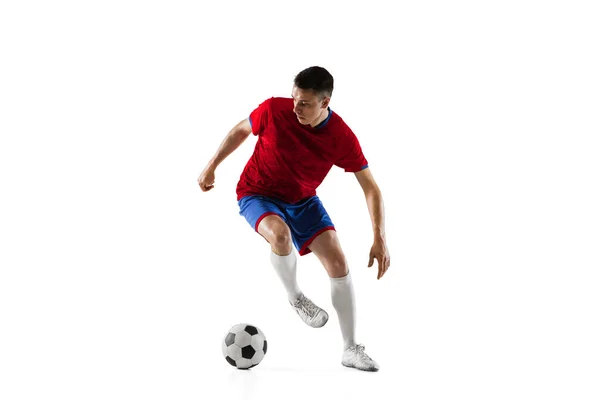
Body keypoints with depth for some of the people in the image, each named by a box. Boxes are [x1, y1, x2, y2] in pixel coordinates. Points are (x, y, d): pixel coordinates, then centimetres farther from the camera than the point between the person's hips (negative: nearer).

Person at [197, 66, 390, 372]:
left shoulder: (342, 138, -22)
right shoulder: (274, 110, -23)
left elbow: (370, 188, -16)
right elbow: (241, 130, -1)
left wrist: (379, 239, -24)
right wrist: (211, 167, 6)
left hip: (303, 199, 2)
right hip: (257, 194, -2)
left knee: (338, 263, -11)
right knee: (280, 233, -37)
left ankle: (351, 350, 3)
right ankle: (295, 297, -5)